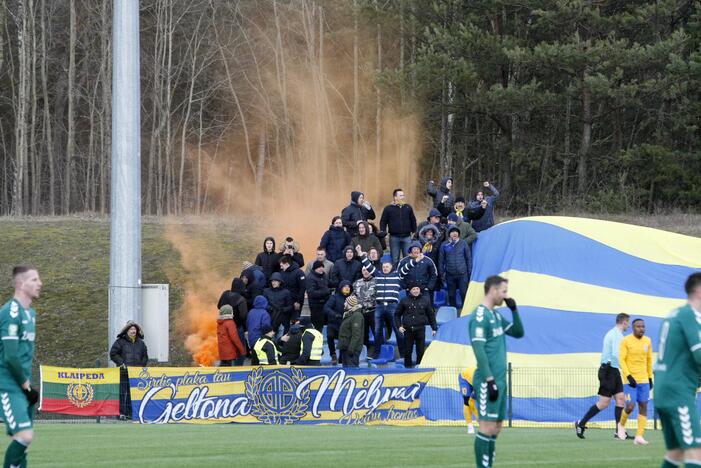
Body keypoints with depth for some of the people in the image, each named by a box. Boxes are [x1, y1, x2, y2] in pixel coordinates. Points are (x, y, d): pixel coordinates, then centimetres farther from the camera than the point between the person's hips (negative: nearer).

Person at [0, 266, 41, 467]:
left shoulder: (30, 313, 14)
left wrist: (28, 383, 9)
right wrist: (26, 385, -13)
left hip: (23, 385, 9)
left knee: (21, 439, 7)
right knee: (24, 436, -17)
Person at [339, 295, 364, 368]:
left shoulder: (357, 315, -16)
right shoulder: (348, 314, 17)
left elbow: (356, 334, -22)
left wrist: (351, 348, -26)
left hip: (352, 349, -11)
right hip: (345, 348, 11)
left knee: (352, 367, -13)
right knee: (346, 367, 13)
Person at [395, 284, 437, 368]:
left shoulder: (425, 301, 7)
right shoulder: (404, 301, 5)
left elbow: (431, 315, 14)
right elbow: (397, 314, 13)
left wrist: (434, 328, 10)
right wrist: (399, 326, 0)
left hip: (420, 329, 0)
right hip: (408, 329, 0)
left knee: (421, 351, 0)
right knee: (407, 351, 2)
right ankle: (408, 366, 11)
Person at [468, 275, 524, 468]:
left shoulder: (496, 315, 16)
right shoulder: (480, 316, -11)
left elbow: (518, 333, 24)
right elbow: (479, 351, -17)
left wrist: (514, 310, 10)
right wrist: (490, 381, -21)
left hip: (499, 380, 9)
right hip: (488, 381, -9)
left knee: (496, 427, 8)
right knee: (487, 426, -11)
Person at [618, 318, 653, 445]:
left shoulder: (648, 341, 9)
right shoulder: (626, 341, -6)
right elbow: (622, 360, -8)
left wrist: (650, 378, 16)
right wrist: (629, 376, -18)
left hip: (644, 380, 5)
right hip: (630, 380, -4)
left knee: (643, 406, -3)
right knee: (630, 406, -11)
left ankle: (639, 436, -3)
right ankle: (621, 426, 19)